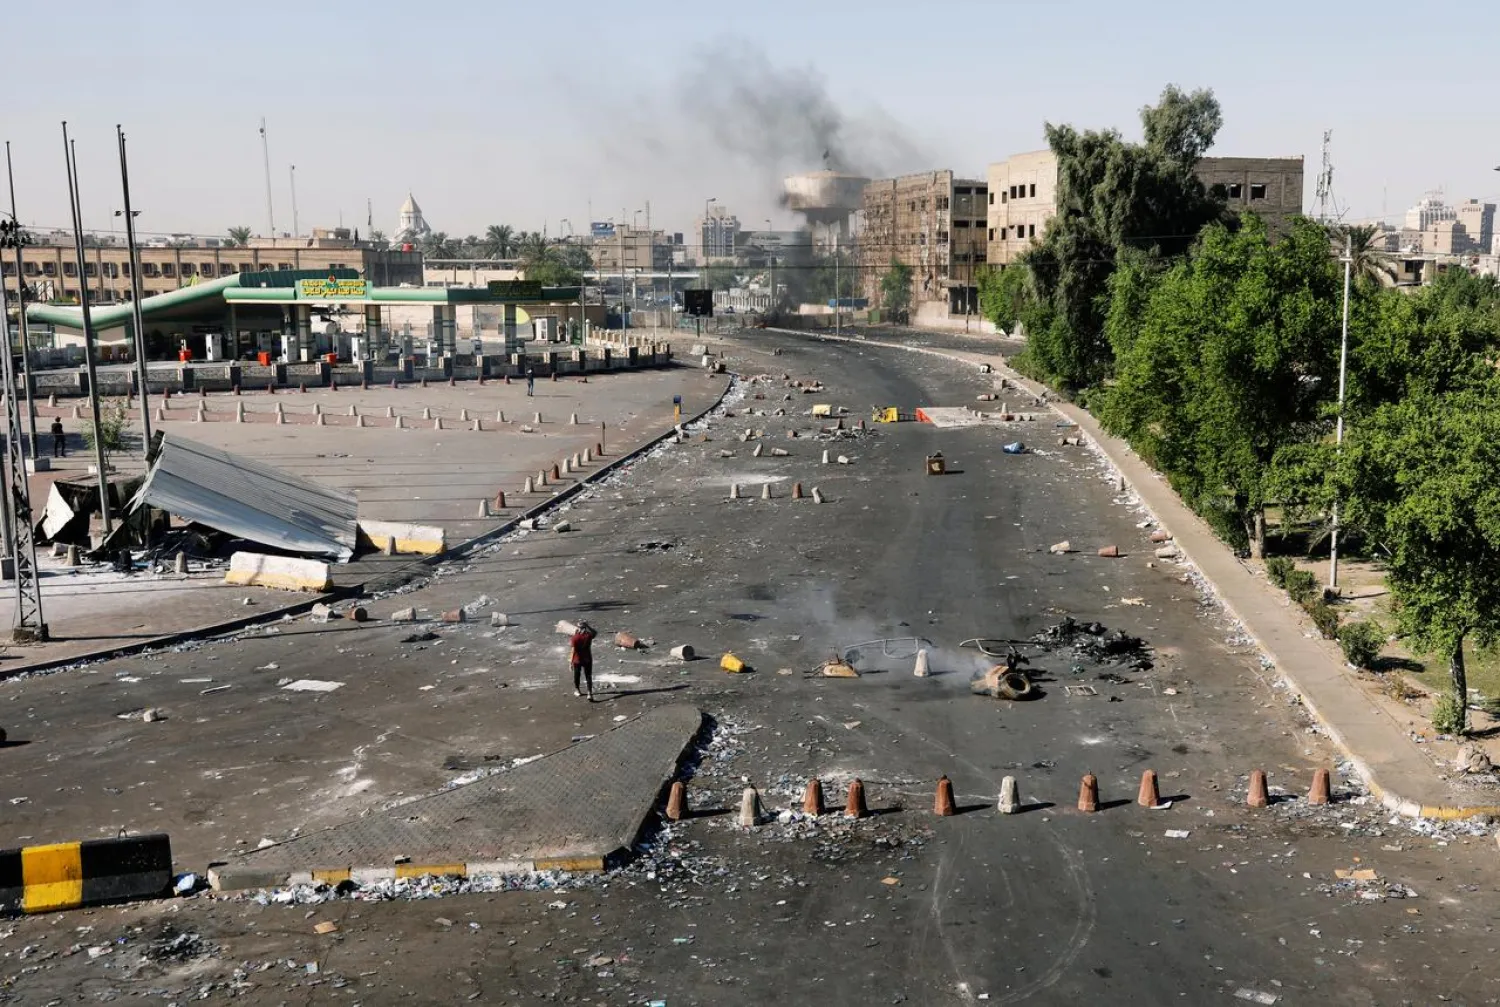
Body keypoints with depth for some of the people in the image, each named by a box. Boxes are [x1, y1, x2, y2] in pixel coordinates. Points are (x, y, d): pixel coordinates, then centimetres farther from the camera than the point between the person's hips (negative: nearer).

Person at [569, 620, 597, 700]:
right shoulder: (589, 636, -10)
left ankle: (577, 690, 38)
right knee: (588, 677, 4)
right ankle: (590, 693, -8)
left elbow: (573, 650, -16)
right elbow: (595, 633, 15)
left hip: (577, 660, -1)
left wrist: (571, 662, -10)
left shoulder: (575, 637, -16)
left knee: (577, 675, 19)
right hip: (587, 660, 1)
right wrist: (588, 626, 8)